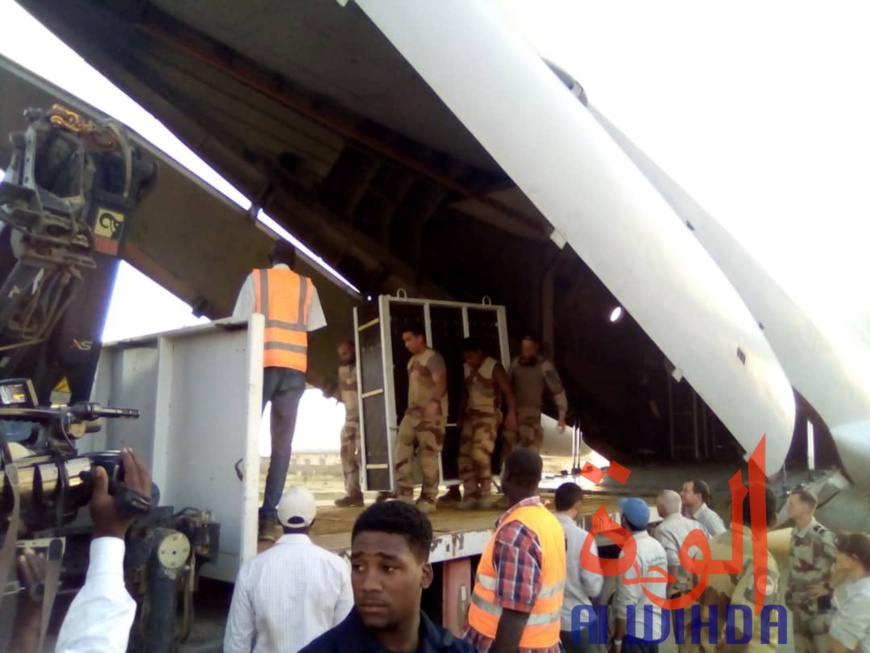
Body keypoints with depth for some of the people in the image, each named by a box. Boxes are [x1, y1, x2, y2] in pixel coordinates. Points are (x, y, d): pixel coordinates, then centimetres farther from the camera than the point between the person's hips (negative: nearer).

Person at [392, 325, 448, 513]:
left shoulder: (433, 357, -9)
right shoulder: (412, 360, 20)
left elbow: (441, 383, -21)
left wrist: (434, 403, -36)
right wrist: (409, 408, 18)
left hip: (431, 414, -9)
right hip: (412, 412, 9)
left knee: (428, 456, -5)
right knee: (402, 452, 2)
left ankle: (428, 499, 4)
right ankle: (404, 496, 6)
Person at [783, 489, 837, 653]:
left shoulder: (823, 535, -19)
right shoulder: (795, 533, 6)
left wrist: (829, 587, -14)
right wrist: (790, 591, 11)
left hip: (819, 605, -7)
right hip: (799, 604, 7)